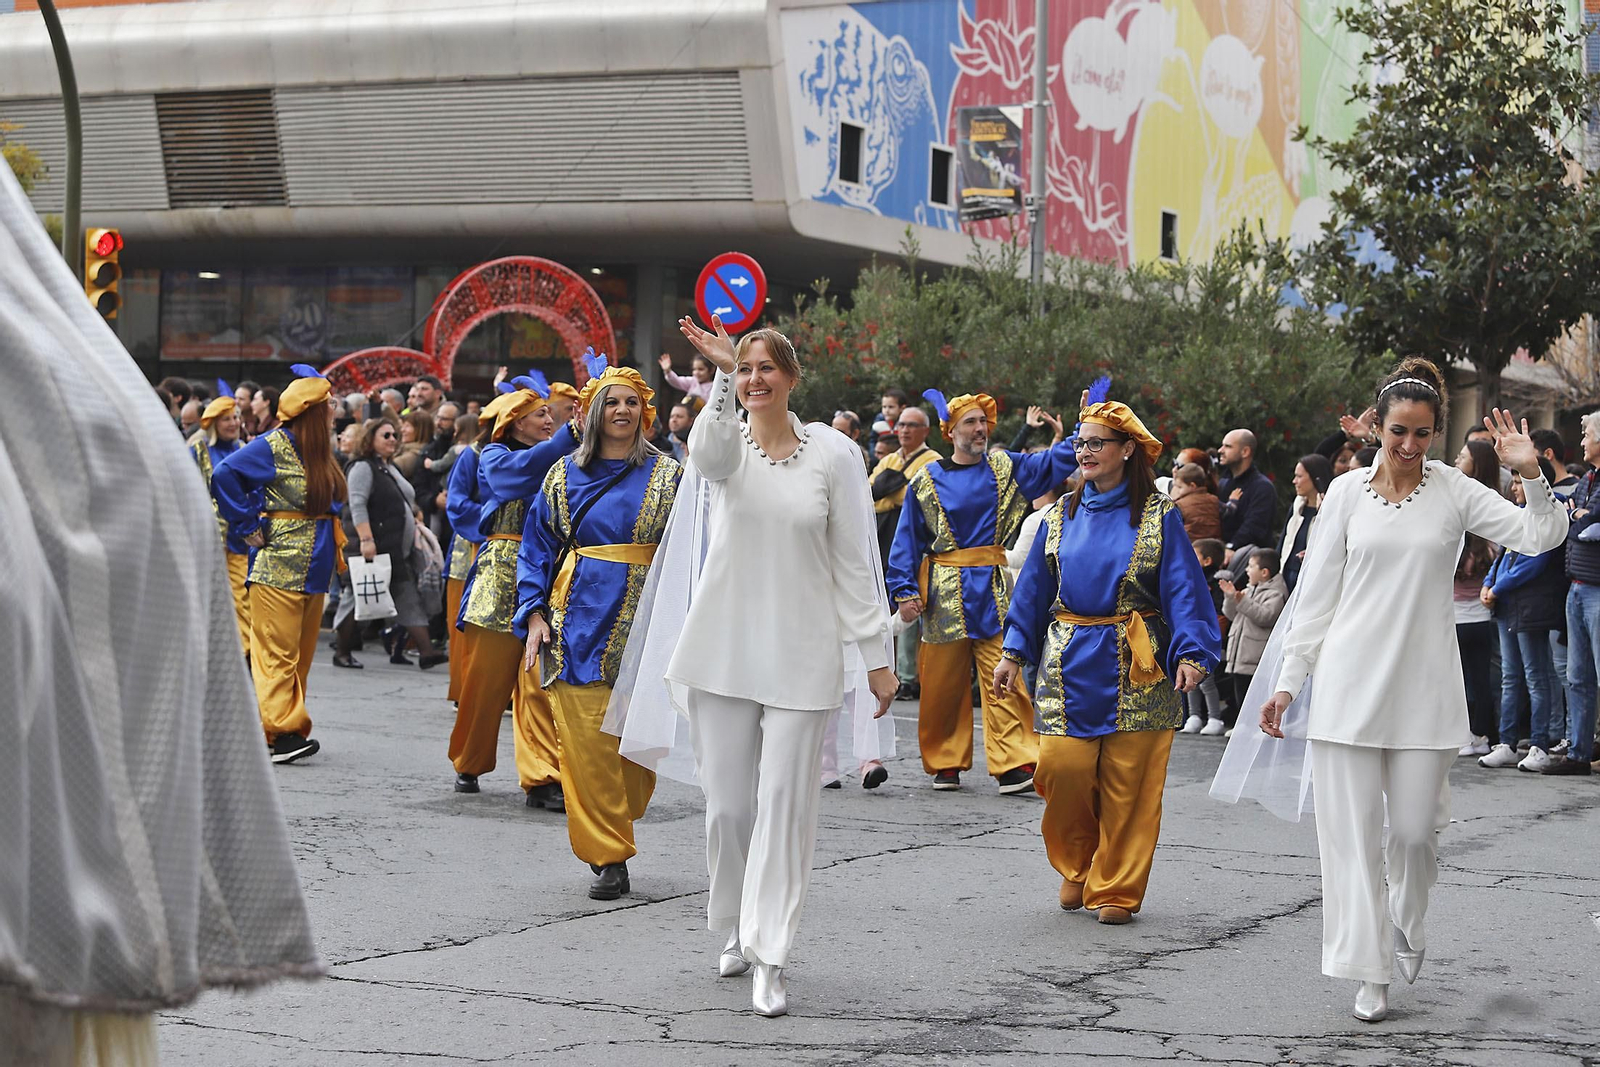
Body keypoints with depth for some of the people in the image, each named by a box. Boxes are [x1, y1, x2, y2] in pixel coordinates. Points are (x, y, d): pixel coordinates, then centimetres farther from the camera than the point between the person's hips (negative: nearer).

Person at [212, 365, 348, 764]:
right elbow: (224, 476, -18)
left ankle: (292, 727, 16)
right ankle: (281, 734, -10)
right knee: (278, 652, -8)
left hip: (313, 567, 8)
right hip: (279, 564, -8)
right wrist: (250, 528, -16)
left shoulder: (319, 452, 13)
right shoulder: (274, 446, -11)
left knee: (300, 653, 11)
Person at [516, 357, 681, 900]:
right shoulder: (565, 475, 9)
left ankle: (612, 835, 20)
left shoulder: (667, 476, 6)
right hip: (580, 622, 0)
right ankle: (608, 857, -1)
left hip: (644, 623, 0)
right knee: (587, 741, -6)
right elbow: (536, 549, 11)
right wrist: (534, 613, 0)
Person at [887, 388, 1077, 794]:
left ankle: (1014, 765, -10)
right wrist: (906, 591, -3)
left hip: (992, 588, 1)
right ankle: (946, 764, 17)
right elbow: (907, 540, 5)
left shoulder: (1006, 468, 9)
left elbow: (1053, 464, 7)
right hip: (944, 591, -1)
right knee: (943, 683, 4)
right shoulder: (927, 481, 3)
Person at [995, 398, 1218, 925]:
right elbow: (1034, 587, 14)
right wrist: (1013, 652, 8)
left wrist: (1191, 653, -18)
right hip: (1069, 663, 3)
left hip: (1136, 666, -3)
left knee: (1128, 782, -2)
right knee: (1063, 768, -8)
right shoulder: (1063, 515, 12)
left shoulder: (1158, 516, 0)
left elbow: (1183, 587, -6)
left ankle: (1115, 889, 11)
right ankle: (1077, 866, 16)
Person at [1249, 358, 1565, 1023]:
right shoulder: (1347, 493, 4)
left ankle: (1405, 925, 33)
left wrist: (1531, 474, -18)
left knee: (1414, 830, 2)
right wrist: (1287, 682, 6)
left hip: (1423, 686, 0)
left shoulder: (1454, 493, 3)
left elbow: (1541, 537, -3)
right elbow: (1317, 594, 7)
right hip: (1350, 682, 0)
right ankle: (1371, 972, 6)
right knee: (1352, 830, -2)